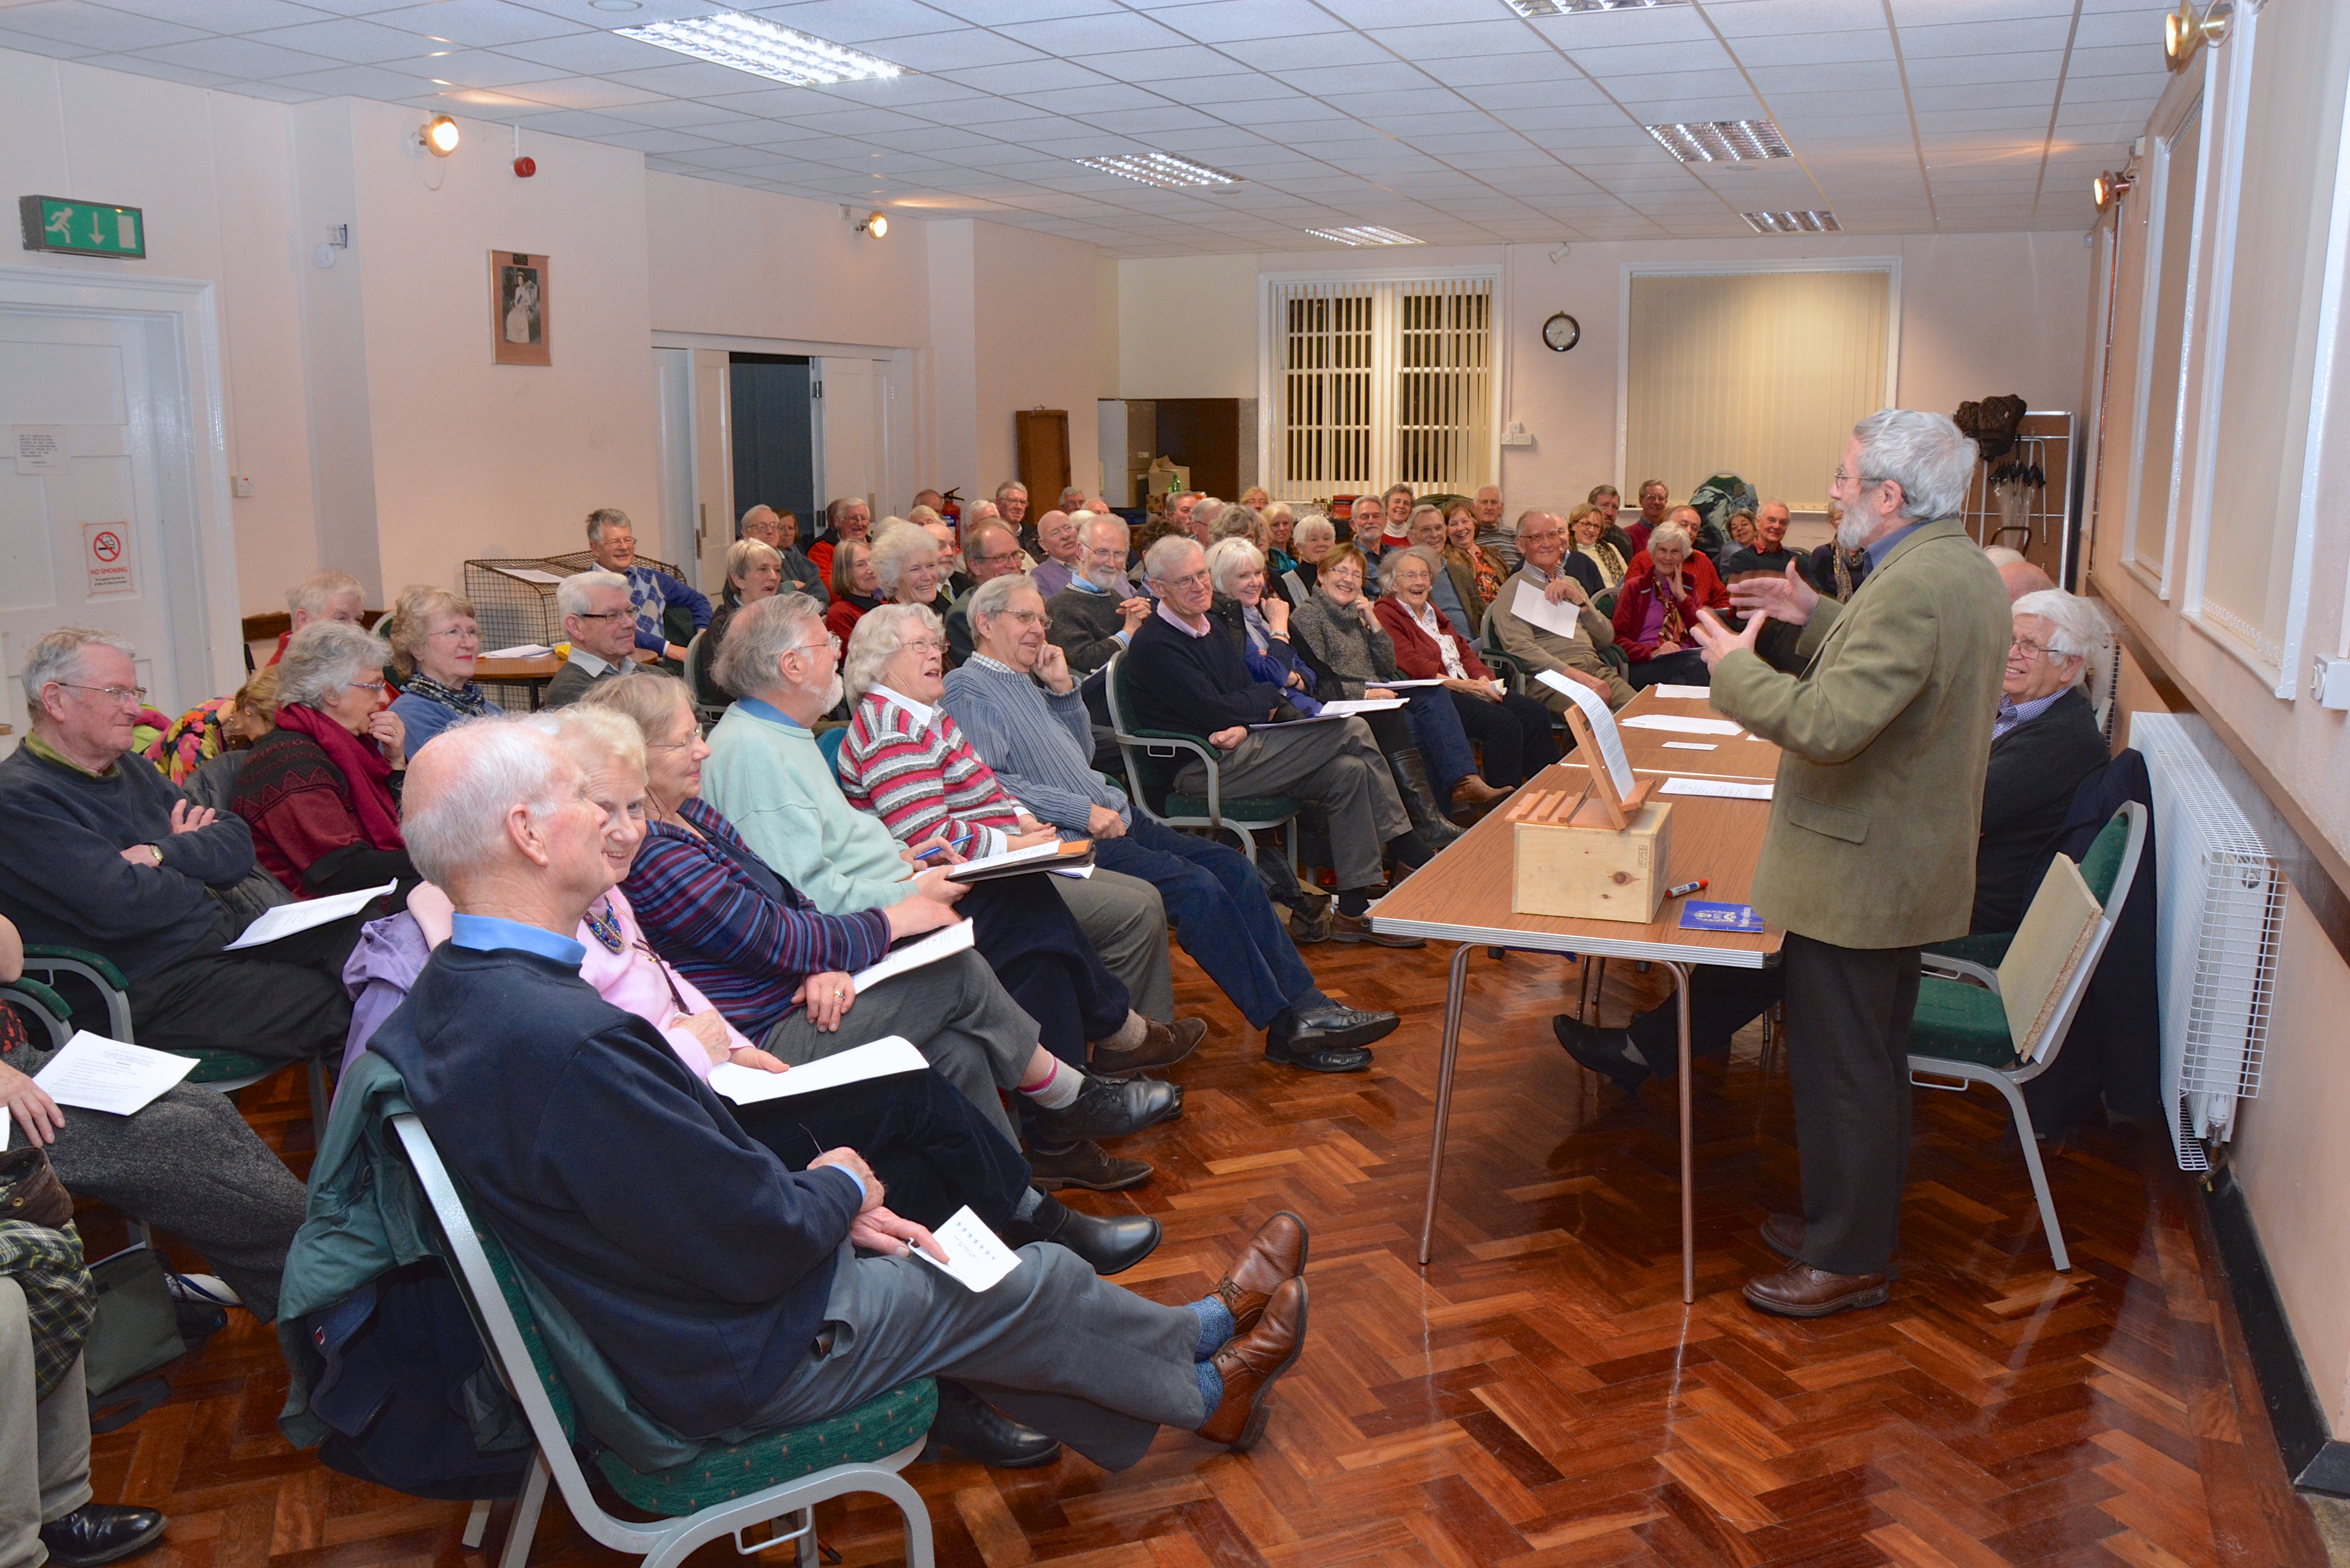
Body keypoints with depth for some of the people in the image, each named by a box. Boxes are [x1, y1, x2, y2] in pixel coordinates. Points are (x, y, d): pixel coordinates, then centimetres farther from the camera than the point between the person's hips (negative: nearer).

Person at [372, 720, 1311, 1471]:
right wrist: (840, 1189, -8)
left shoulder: (450, 994, -4)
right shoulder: (570, 1039, -36)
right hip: (732, 1365, -9)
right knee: (1041, 1282, 9)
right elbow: (756, 1246, -28)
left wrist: (813, 1198, 1)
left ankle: (1184, 1390, 40)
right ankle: (1205, 1384, 39)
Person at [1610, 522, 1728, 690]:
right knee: (1698, 663, -35)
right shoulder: (1634, 587, 14)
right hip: (1646, 666, -4)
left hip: (1686, 658, 4)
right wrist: (1654, 653, -16)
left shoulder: (1688, 587, 26)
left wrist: (1682, 596, 5)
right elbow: (1618, 639, 2)